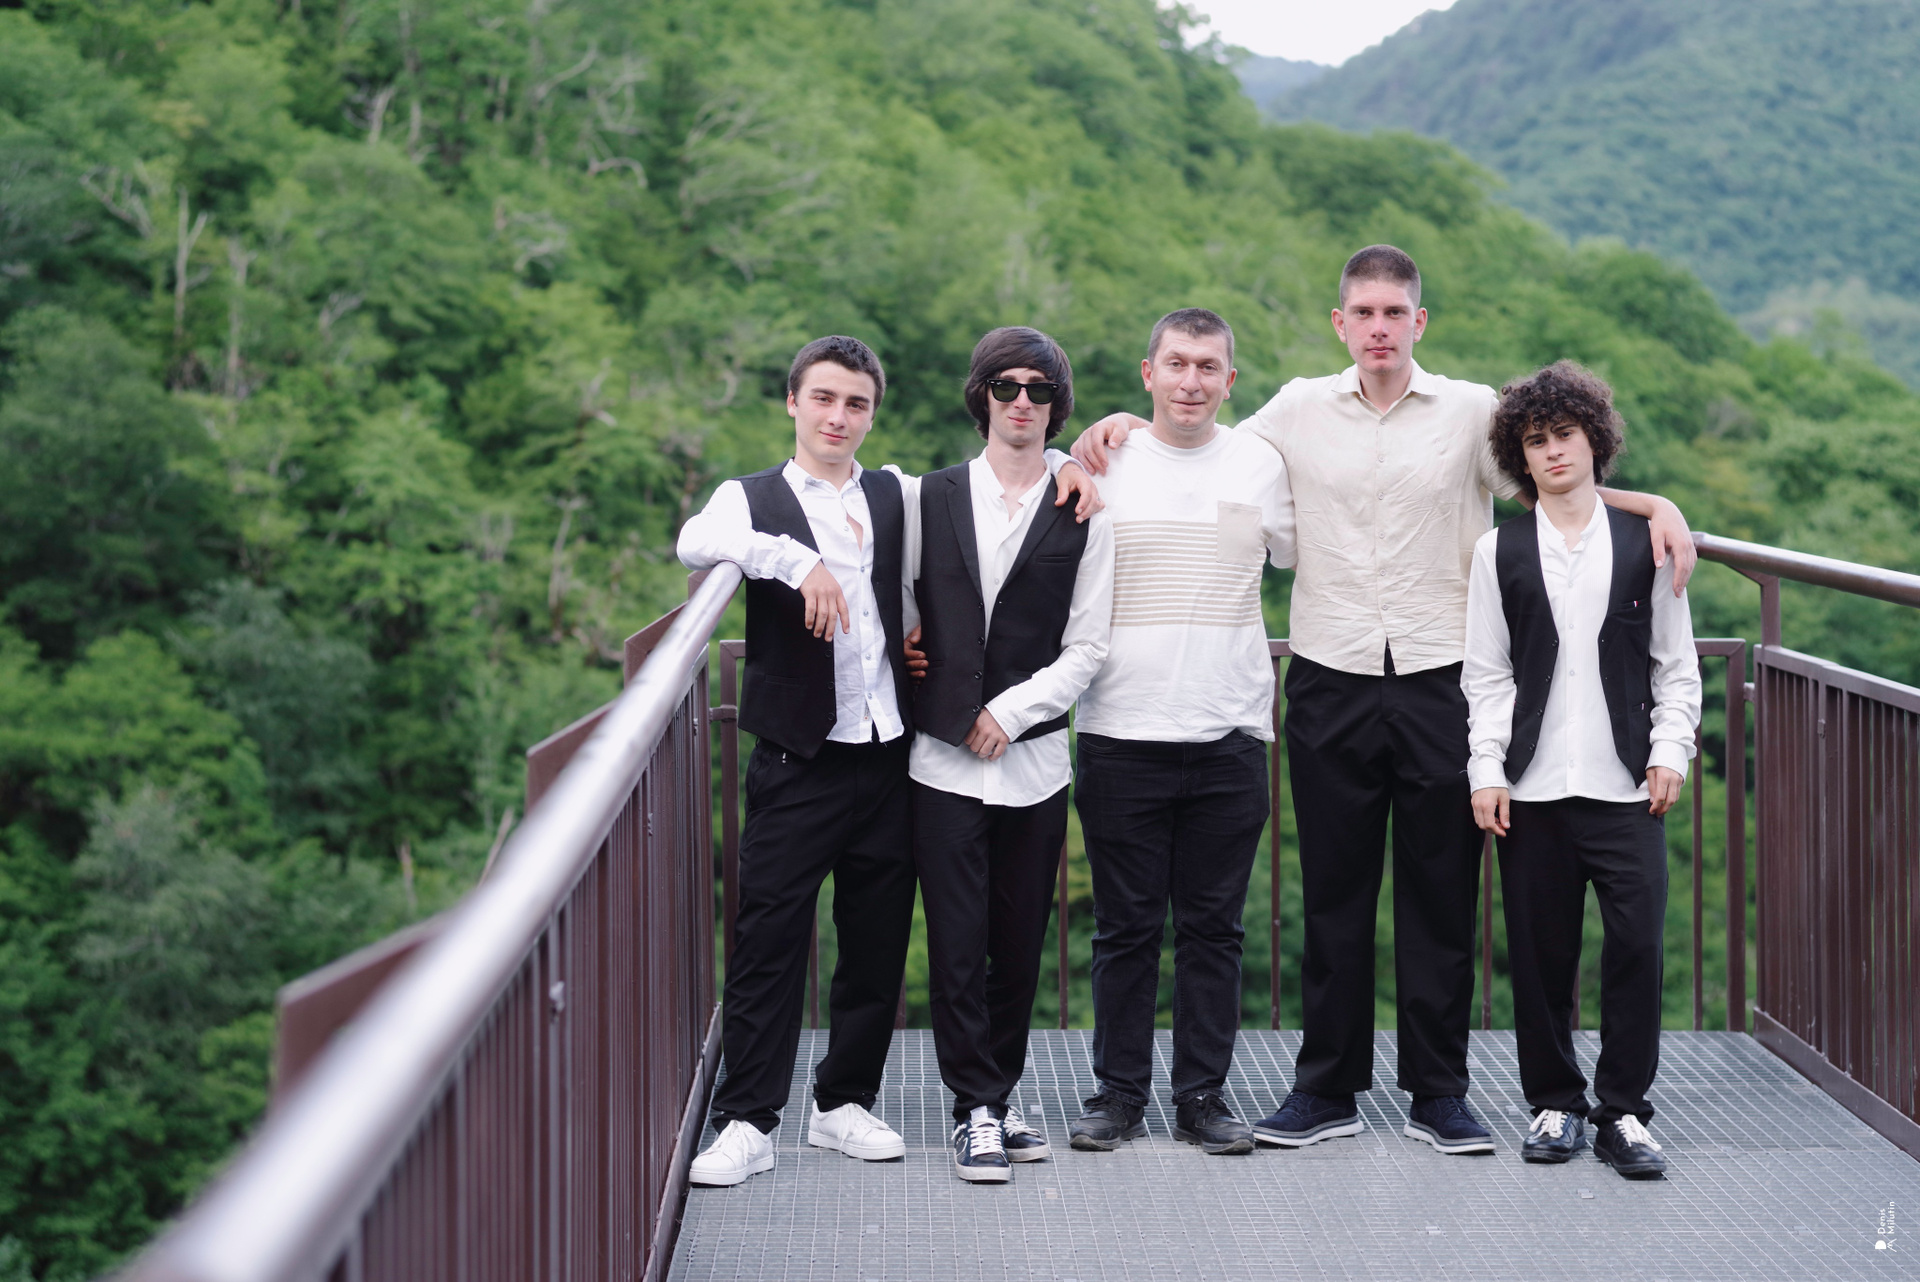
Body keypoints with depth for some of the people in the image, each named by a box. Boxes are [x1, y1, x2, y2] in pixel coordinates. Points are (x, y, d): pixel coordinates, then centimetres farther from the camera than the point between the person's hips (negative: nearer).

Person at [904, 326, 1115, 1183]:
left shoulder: (1083, 518, 4)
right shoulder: (930, 499, 6)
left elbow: (1086, 648, 1)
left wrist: (1011, 710, -8)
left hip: (1035, 762, 0)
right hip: (943, 759, 0)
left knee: (1020, 943, 6)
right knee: (957, 942, -3)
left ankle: (998, 1093, 19)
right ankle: (977, 1108, 4)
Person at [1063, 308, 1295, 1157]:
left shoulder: (1261, 465, 7)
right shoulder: (1102, 465, 4)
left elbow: (1299, 555, 21)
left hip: (1229, 735, 1)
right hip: (1121, 731, -1)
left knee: (1213, 927, 5)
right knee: (1126, 926, 4)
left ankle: (1203, 1095, 14)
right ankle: (1119, 1092, 14)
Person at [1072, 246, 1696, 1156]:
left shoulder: (1471, 412, 4)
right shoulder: (1299, 410, 7)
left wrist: (1655, 505, -4)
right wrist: (1128, 423, 4)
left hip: (1439, 681, -1)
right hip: (1331, 681, 1)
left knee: (1441, 893, 3)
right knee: (1333, 892, 6)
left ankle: (1439, 1094, 13)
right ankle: (1328, 1088, 15)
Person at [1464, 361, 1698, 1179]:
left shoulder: (1643, 543, 8)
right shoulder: (1500, 552, 8)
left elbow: (1677, 665, 11)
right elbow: (1486, 674, 7)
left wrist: (1669, 752, 0)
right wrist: (1487, 771, -1)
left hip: (1626, 784, 0)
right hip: (1533, 788, 0)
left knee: (1637, 943, -7)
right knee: (1540, 951, 3)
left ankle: (1622, 1110, 3)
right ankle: (1554, 1103, 16)